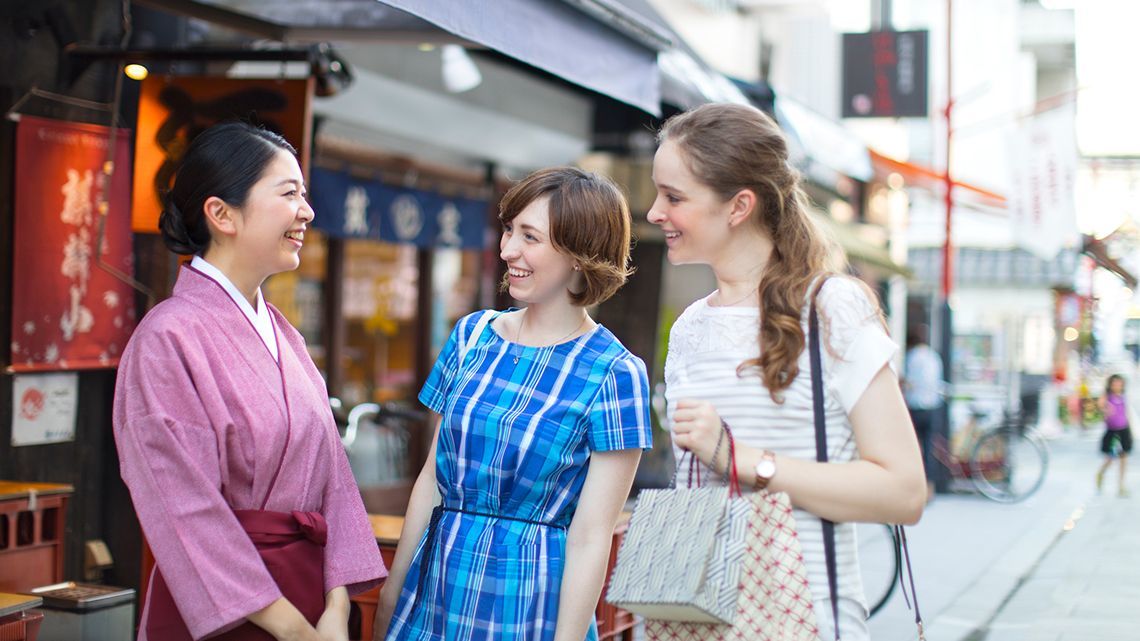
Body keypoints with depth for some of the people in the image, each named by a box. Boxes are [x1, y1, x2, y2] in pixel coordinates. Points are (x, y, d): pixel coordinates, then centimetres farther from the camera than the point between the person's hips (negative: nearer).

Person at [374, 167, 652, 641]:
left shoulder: (614, 373, -11)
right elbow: (431, 478, 8)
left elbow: (590, 537, -13)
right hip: (436, 581, 5)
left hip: (528, 601, -5)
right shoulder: (472, 335, 4)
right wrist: (392, 589, 8)